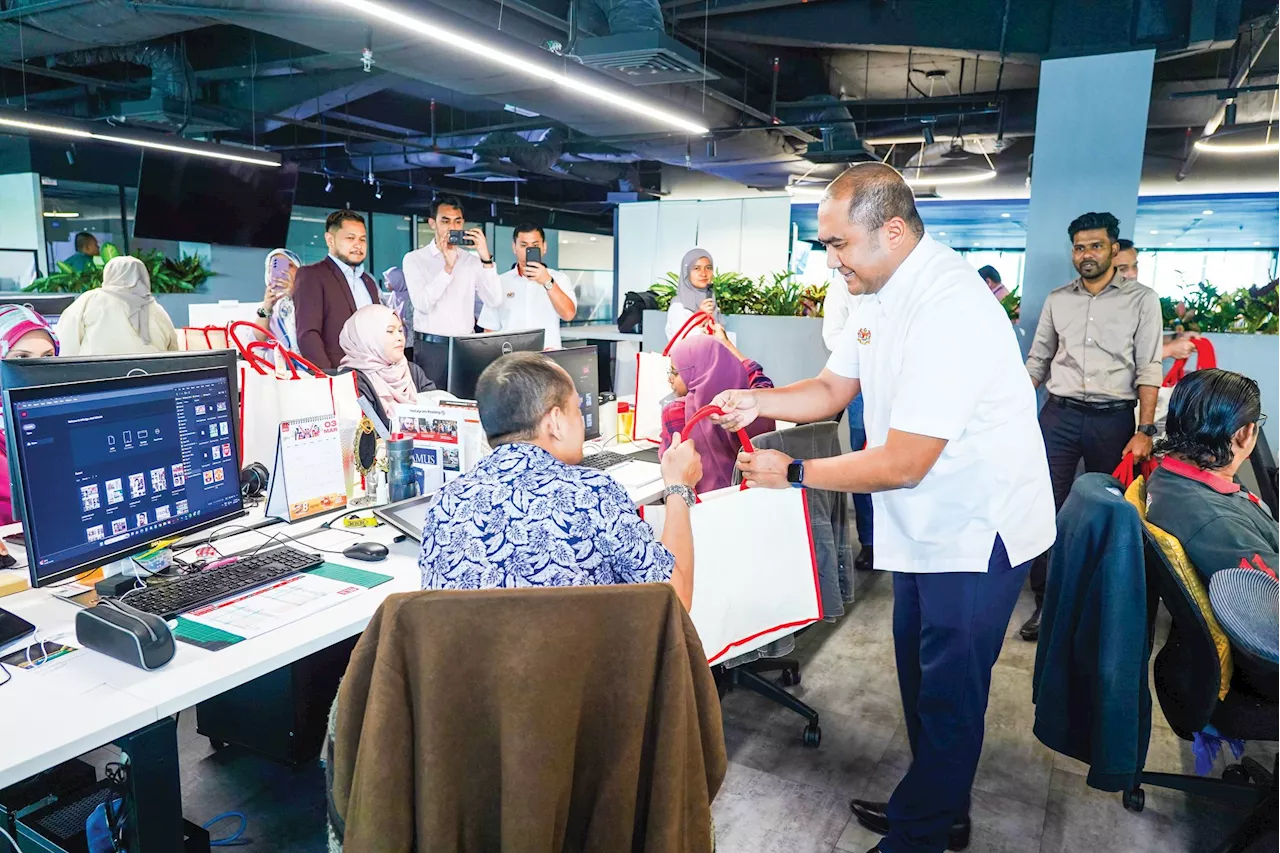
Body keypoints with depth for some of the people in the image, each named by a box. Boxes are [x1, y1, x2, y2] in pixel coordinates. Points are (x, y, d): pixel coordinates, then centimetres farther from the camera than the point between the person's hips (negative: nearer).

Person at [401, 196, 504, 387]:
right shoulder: (414, 259, 1)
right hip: (431, 347, -2)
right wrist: (448, 267, -21)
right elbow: (422, 304, -13)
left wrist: (486, 259, -14)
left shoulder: (472, 260, 9)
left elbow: (495, 301, -5)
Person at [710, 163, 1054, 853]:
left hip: (976, 530, -9)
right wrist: (755, 401, -7)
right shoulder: (879, 292, 1)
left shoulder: (947, 308, -29)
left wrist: (791, 472, -19)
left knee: (946, 697, 8)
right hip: (923, 523, 10)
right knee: (921, 676, 22)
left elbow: (901, 464, -28)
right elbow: (832, 389, 10)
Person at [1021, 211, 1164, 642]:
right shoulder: (1057, 299, 9)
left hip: (1113, 418, -2)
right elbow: (1037, 361, 12)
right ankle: (1044, 601, 11)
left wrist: (1145, 430, -10)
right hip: (1059, 415, 2)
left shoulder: (1141, 300, 1)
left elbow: (1148, 370, -3)